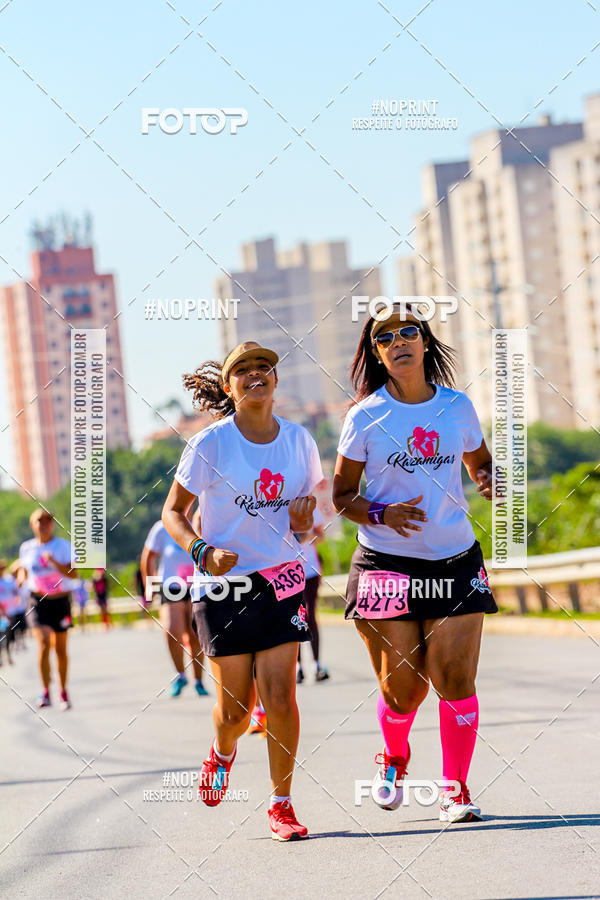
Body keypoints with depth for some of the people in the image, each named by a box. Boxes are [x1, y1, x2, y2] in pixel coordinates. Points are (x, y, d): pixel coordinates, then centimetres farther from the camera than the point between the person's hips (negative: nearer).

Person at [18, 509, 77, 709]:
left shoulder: (62, 546, -4)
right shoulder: (26, 548, 4)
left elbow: (73, 574, -12)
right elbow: (24, 571, 19)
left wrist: (55, 563, -26)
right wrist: (22, 577, -4)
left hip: (60, 601, 0)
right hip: (38, 602, 1)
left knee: (61, 648, 8)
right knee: (44, 644, -17)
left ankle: (63, 692, 22)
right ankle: (45, 692, -13)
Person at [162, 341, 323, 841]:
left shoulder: (299, 440, 2)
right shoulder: (210, 444, -9)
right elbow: (173, 512, -2)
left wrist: (305, 518, -8)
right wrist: (202, 552, -20)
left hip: (281, 579, 2)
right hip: (222, 584, -2)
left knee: (280, 695, -9)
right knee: (236, 707, 1)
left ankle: (282, 803, 3)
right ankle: (223, 753, 37)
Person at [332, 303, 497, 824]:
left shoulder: (457, 407, 5)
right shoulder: (365, 417, -2)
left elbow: (481, 464, 20)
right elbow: (341, 495, 3)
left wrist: (492, 484, -3)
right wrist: (382, 514, -16)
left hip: (456, 561, 2)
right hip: (387, 564, -2)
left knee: (455, 680, -8)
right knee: (403, 688, 0)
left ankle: (455, 791, 4)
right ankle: (394, 760, 33)